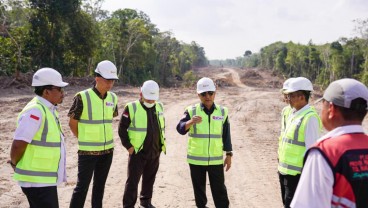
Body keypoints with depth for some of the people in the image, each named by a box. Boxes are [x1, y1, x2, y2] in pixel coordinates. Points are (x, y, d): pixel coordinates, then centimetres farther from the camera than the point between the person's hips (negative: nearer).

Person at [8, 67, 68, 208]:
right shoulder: (35, 111, -22)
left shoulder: (49, 109, 9)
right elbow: (19, 143, -24)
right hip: (37, 180, -9)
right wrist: (14, 163, -6)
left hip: (45, 178, 9)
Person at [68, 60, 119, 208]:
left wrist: (100, 138, 12)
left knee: (100, 184, 16)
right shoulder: (82, 97, -15)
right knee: (82, 186, 1)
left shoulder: (113, 98, 2)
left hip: (107, 150, 5)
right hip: (87, 151, -5)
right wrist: (84, 140, 4)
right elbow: (72, 123, -6)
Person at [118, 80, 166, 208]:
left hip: (155, 152, 5)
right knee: (132, 181, -2)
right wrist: (128, 146, -10)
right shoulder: (131, 107, -10)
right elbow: (122, 129, -6)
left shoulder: (159, 107, 7)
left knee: (149, 179, 17)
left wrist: (162, 143, 15)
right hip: (137, 152, -5)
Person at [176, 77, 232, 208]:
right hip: (196, 159, 0)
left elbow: (226, 136, 7)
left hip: (216, 159, 1)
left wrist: (229, 155, 5)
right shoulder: (191, 111, -4)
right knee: (199, 188, 13)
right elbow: (180, 129, -17)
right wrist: (190, 122, -36)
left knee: (219, 189, 6)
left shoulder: (223, 112, 3)